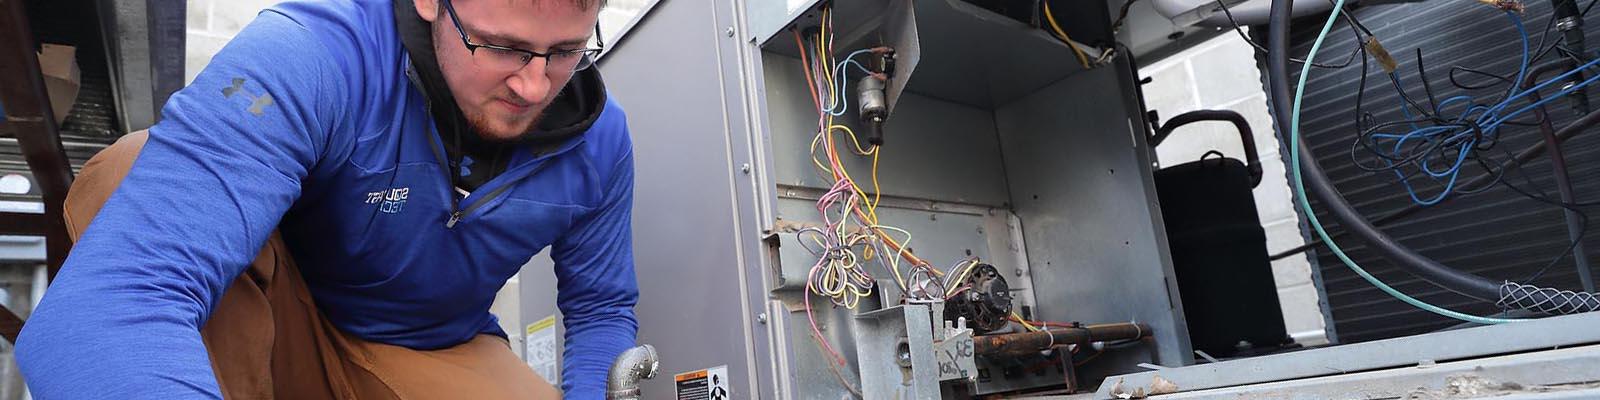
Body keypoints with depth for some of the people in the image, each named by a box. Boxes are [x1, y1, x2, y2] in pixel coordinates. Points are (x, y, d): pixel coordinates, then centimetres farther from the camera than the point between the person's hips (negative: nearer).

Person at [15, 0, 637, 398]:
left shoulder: (600, 138, -15)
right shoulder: (310, 56, -29)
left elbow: (602, 309, -1)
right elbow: (108, 306, -40)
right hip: (266, 343, -1)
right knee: (127, 176, -28)